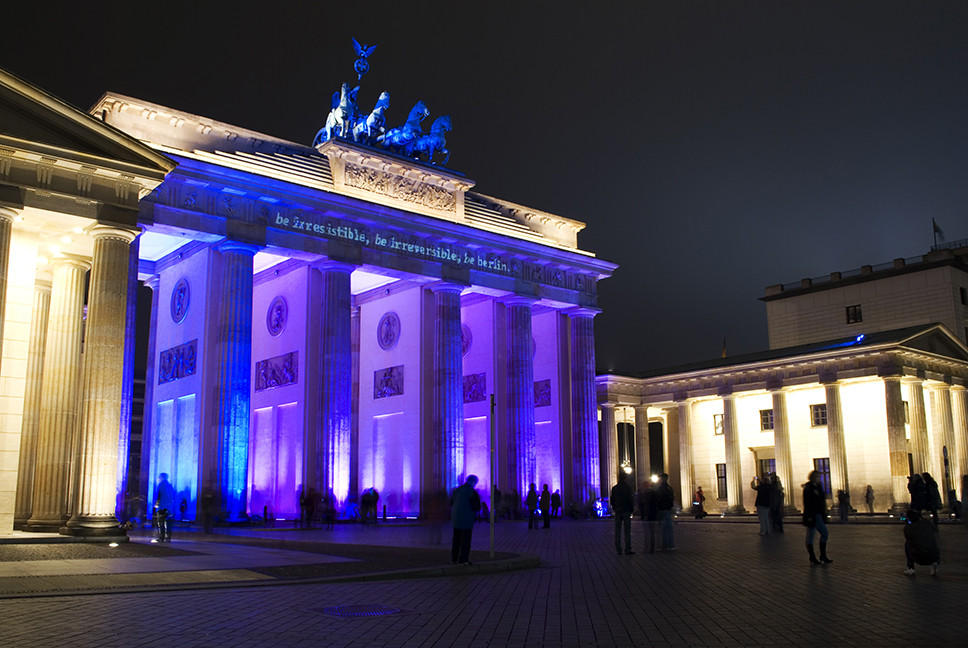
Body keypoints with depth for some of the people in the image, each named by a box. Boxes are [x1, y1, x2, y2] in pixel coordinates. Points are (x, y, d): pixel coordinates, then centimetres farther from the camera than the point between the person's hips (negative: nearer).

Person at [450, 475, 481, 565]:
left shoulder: (456, 490, 7)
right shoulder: (472, 492, -12)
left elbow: (451, 504, 15)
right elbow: (477, 508, -12)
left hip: (456, 519, 6)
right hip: (467, 520, -6)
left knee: (456, 540, 14)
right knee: (465, 541, 1)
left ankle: (454, 558, 18)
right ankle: (463, 560, 0)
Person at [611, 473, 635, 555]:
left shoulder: (614, 488, 2)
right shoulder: (628, 487, -8)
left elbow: (612, 500, 6)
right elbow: (631, 499, -8)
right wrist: (631, 508, 5)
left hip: (617, 511, 3)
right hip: (626, 511, -3)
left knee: (617, 531, 6)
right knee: (627, 531, -1)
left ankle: (618, 550, 6)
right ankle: (628, 550, -4)